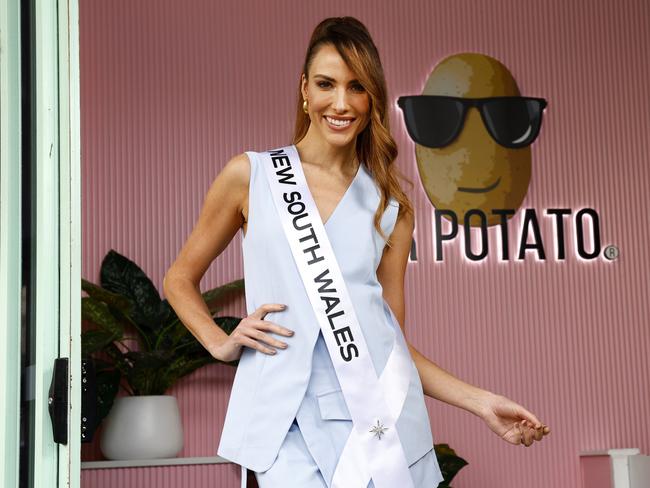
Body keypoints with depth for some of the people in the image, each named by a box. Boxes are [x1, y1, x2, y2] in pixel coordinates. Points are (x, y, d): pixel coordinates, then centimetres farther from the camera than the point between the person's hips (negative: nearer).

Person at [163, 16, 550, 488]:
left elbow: (394, 337, 13)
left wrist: (481, 401, 5)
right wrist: (221, 341, -1)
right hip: (288, 420, -2)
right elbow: (180, 279, 15)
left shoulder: (390, 207, 11)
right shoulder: (251, 175, 6)